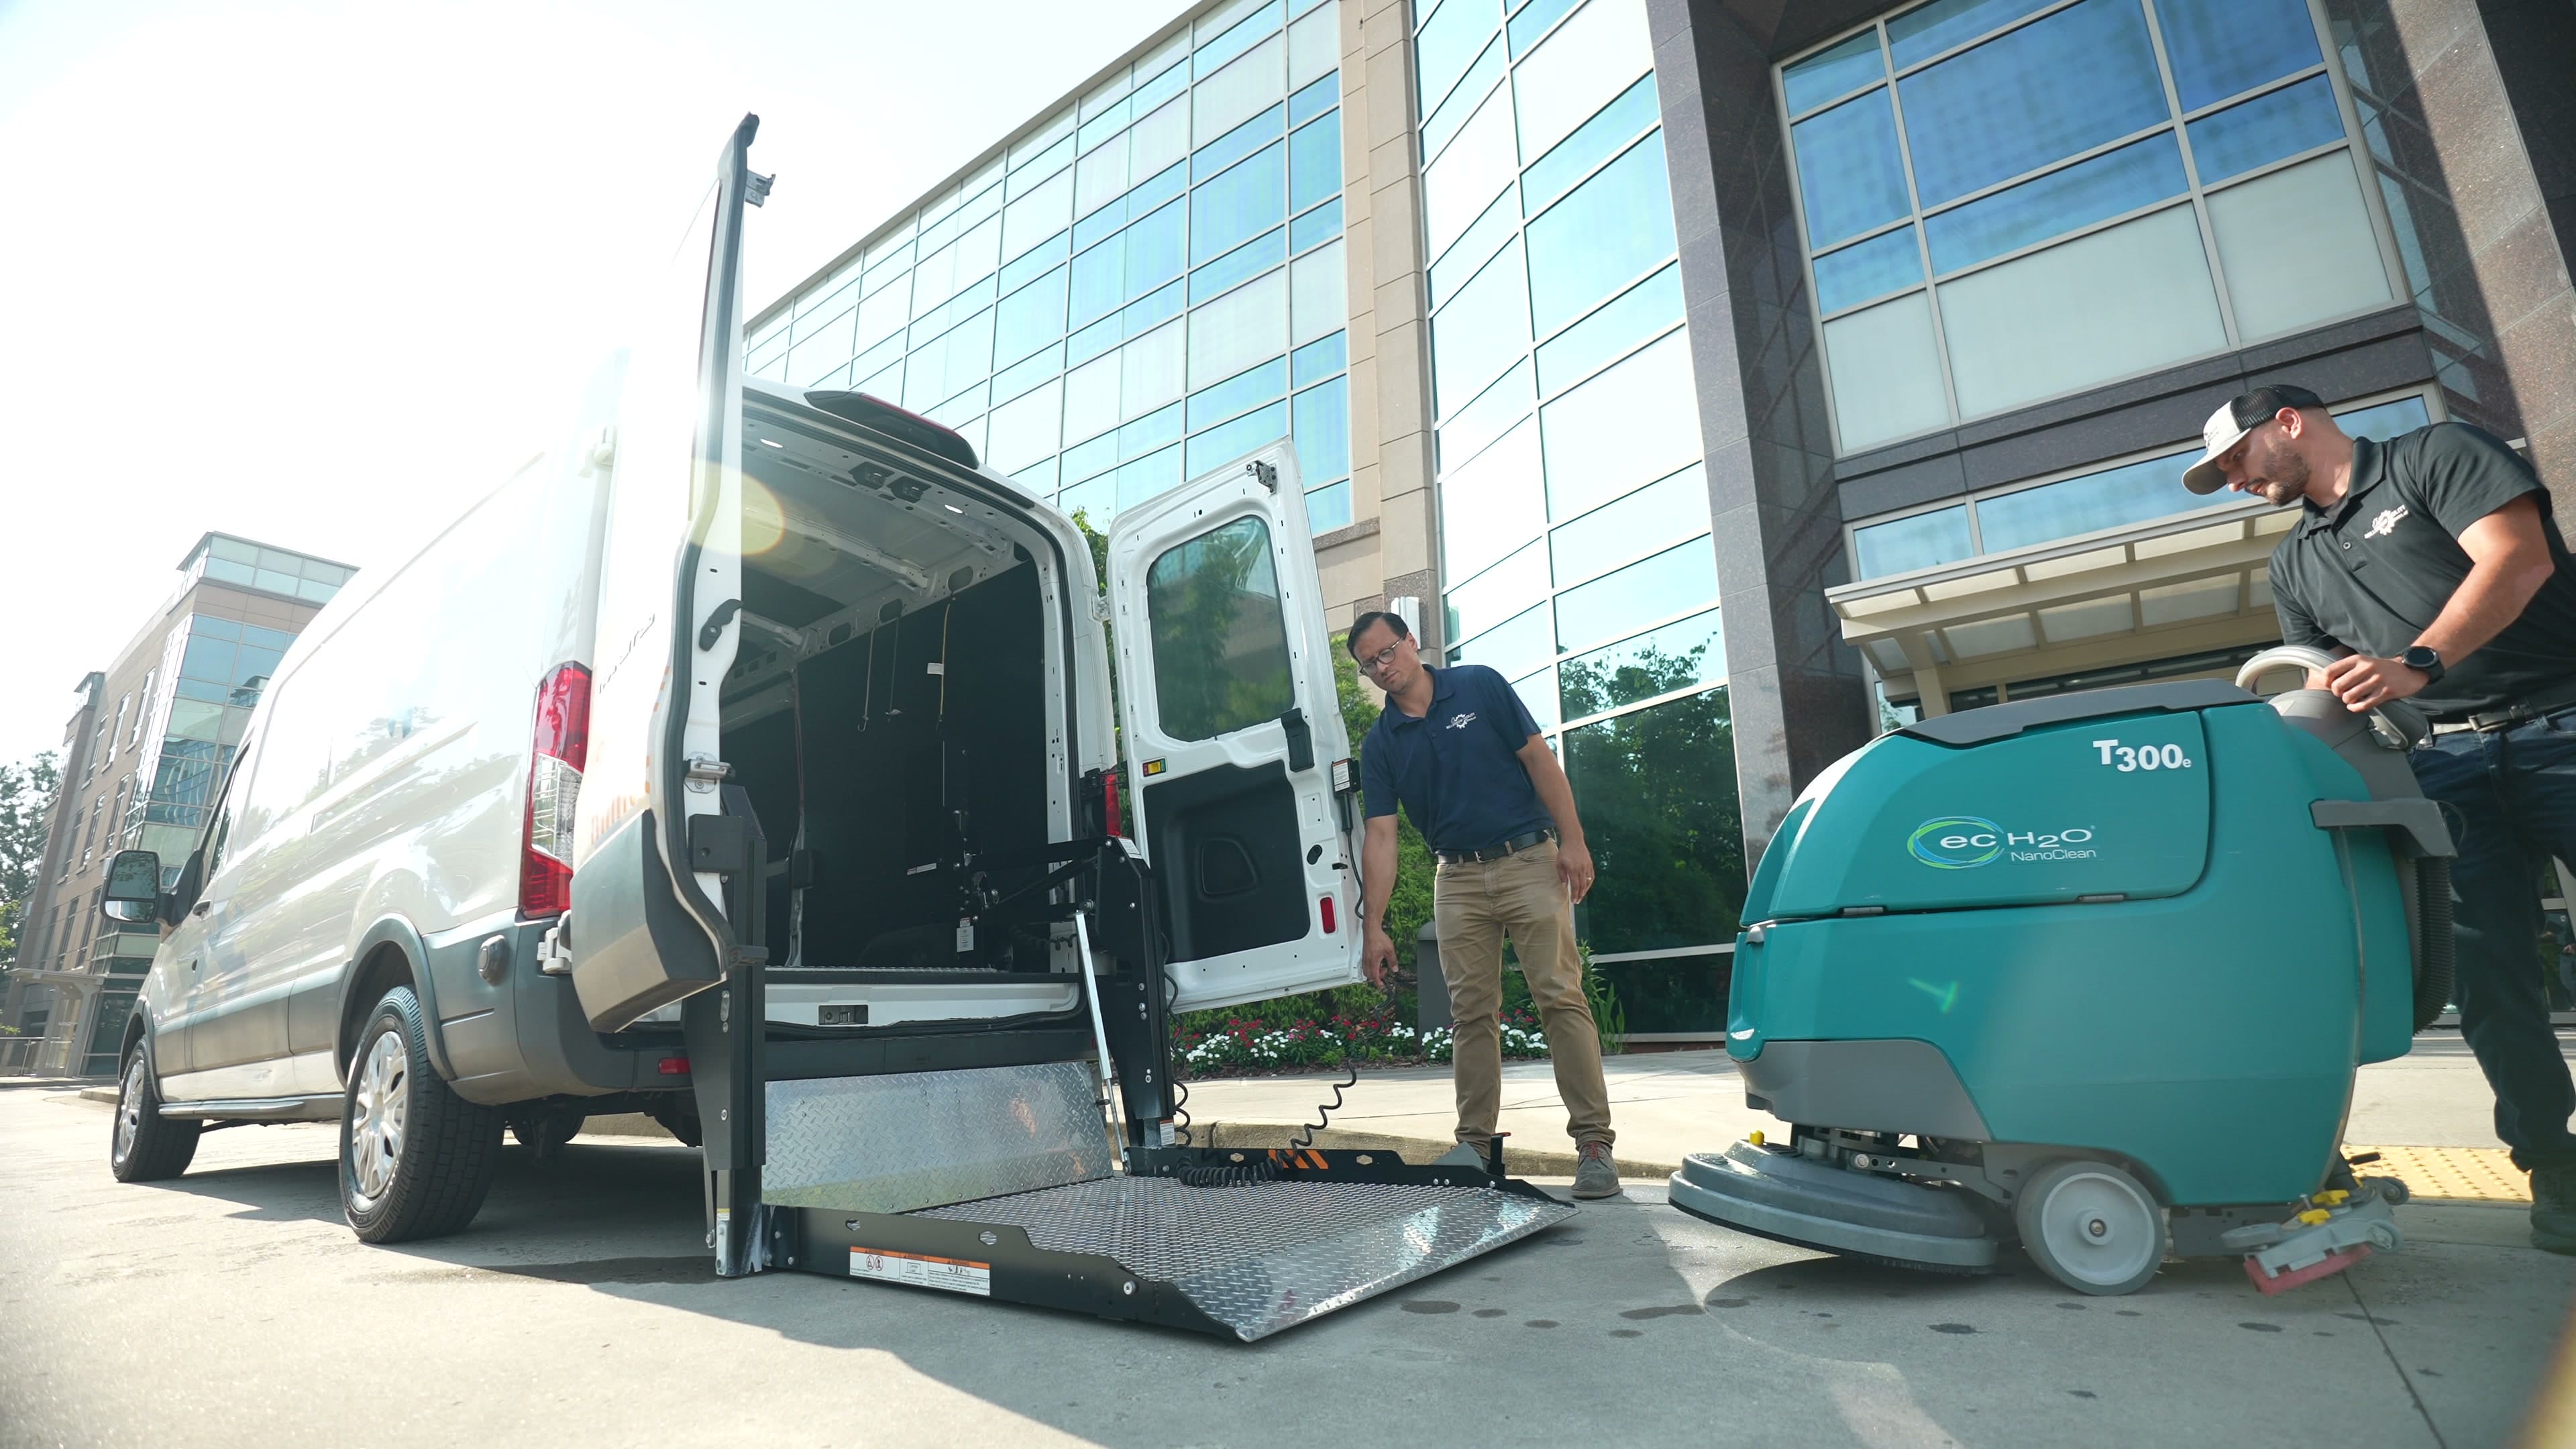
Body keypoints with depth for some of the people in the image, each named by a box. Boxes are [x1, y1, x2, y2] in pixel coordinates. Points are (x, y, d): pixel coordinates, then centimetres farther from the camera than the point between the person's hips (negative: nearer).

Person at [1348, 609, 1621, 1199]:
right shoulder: (1380, 744, 4)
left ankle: (1593, 1141, -2)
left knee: (1561, 996, -7)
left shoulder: (1480, 686, -2)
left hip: (1530, 859, -3)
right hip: (1458, 878, 3)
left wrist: (1573, 840, -11)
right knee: (1471, 1012, 5)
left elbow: (1539, 759, -3)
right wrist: (1375, 925, -7)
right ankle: (1475, 1142, 13)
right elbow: (1381, 838, 0)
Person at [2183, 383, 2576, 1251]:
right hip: (2451, 761, 5)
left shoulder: (2436, 456, 3)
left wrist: (2415, 664, -25)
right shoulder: (2296, 566, 19)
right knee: (2487, 971, -2)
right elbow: (2328, 691, 19)